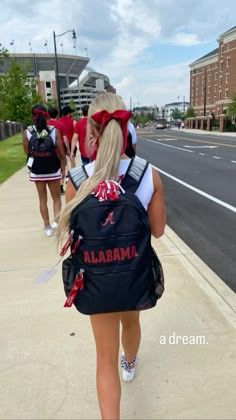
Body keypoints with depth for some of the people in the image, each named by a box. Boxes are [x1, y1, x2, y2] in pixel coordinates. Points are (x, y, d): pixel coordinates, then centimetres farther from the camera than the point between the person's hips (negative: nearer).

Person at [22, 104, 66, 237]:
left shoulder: (27, 132, -6)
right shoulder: (55, 131, -10)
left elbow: (27, 152, 1)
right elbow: (61, 153, -7)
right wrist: (63, 167, 5)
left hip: (36, 170, 1)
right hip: (53, 170, -1)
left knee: (43, 199, 15)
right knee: (56, 198, 15)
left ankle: (47, 227, 21)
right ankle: (56, 222, -3)